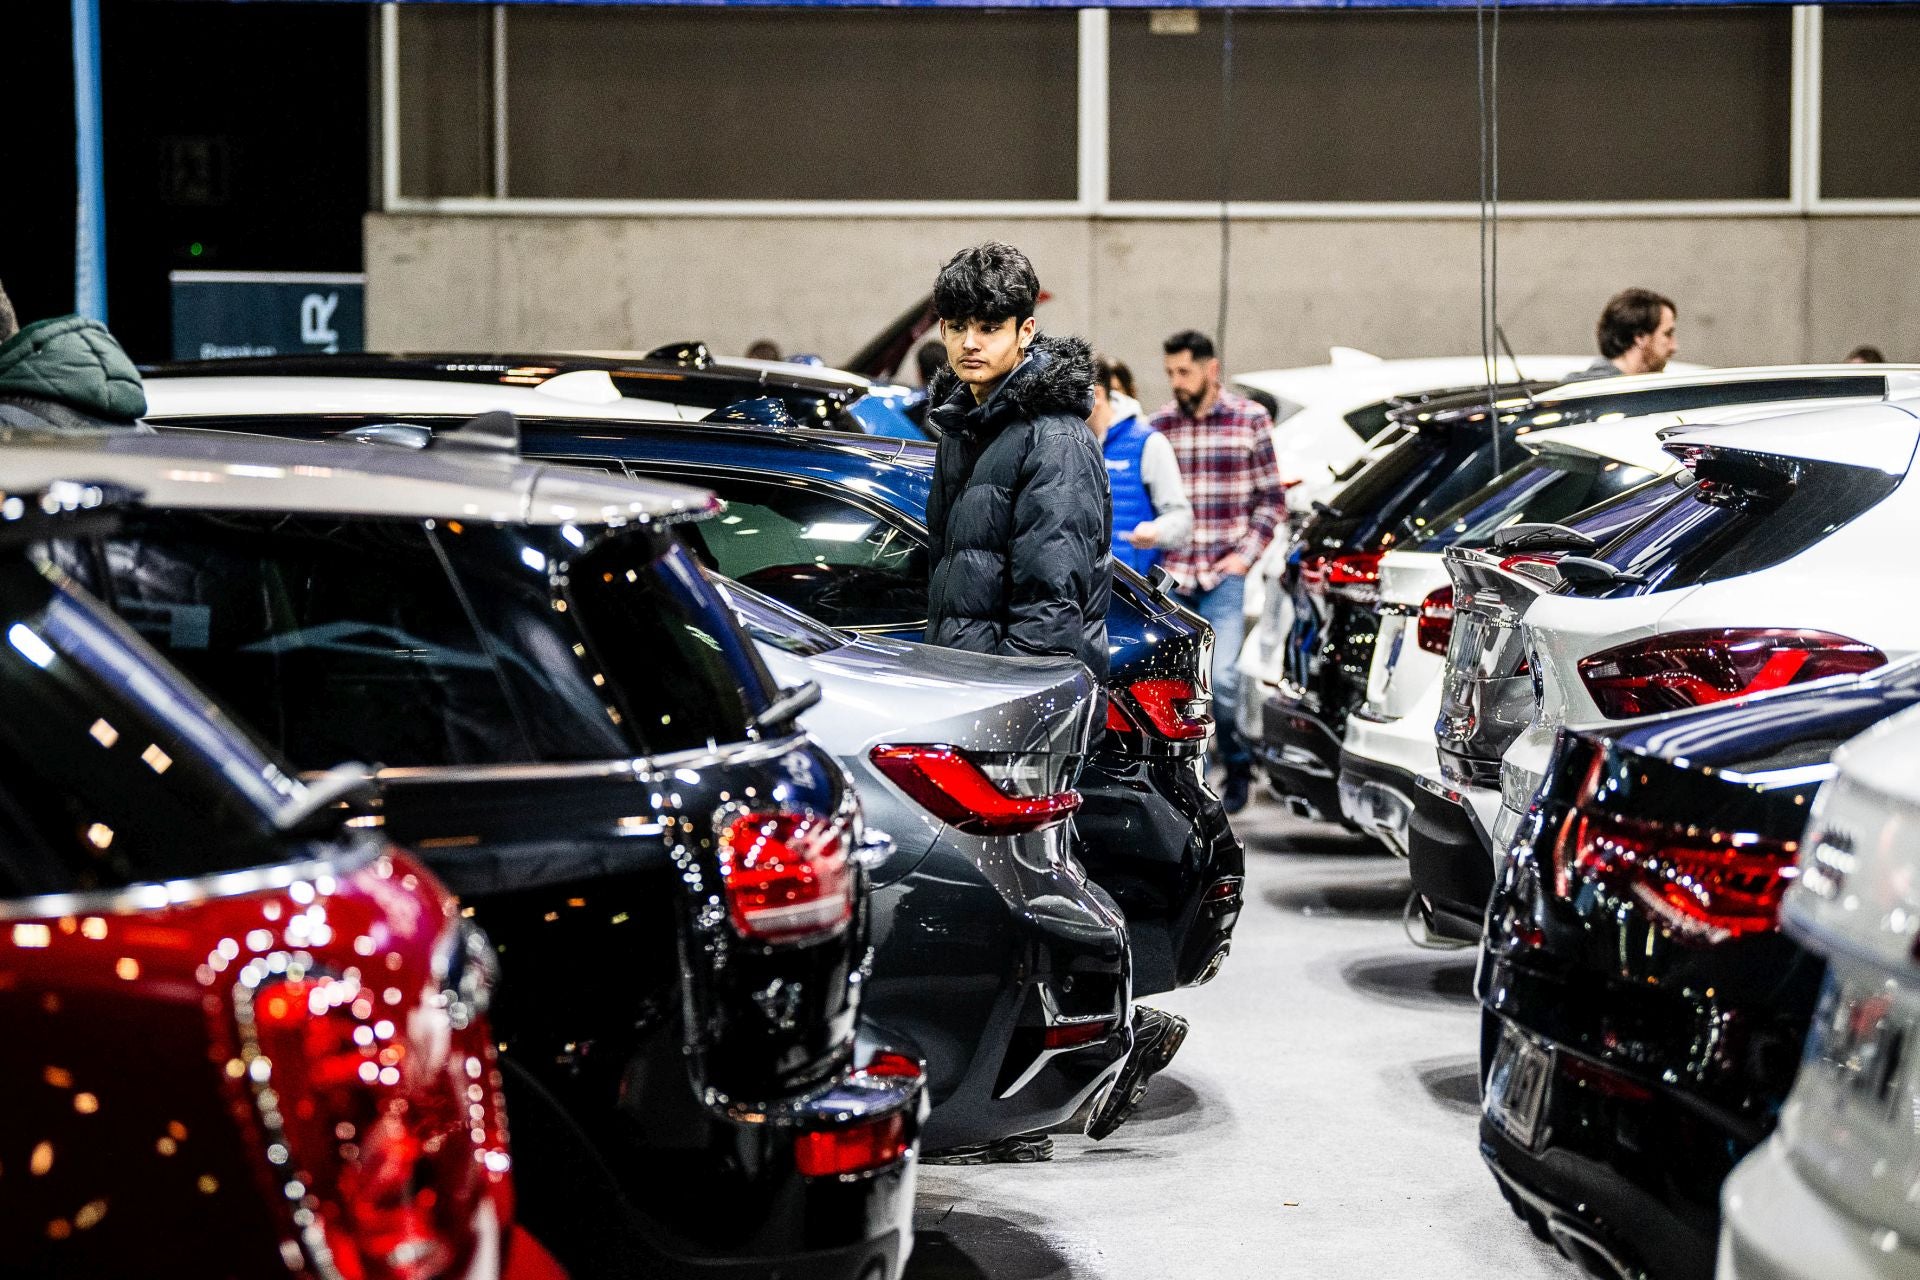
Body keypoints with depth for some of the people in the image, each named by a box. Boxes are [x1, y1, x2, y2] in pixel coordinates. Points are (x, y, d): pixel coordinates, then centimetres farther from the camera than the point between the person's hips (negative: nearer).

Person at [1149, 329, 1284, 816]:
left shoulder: (1250, 420, 1)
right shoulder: (1159, 426, 6)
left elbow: (1272, 500, 4)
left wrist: (1246, 554, -6)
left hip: (1224, 576, -3)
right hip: (1171, 575, 3)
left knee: (1221, 677, -14)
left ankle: (1238, 764, 10)